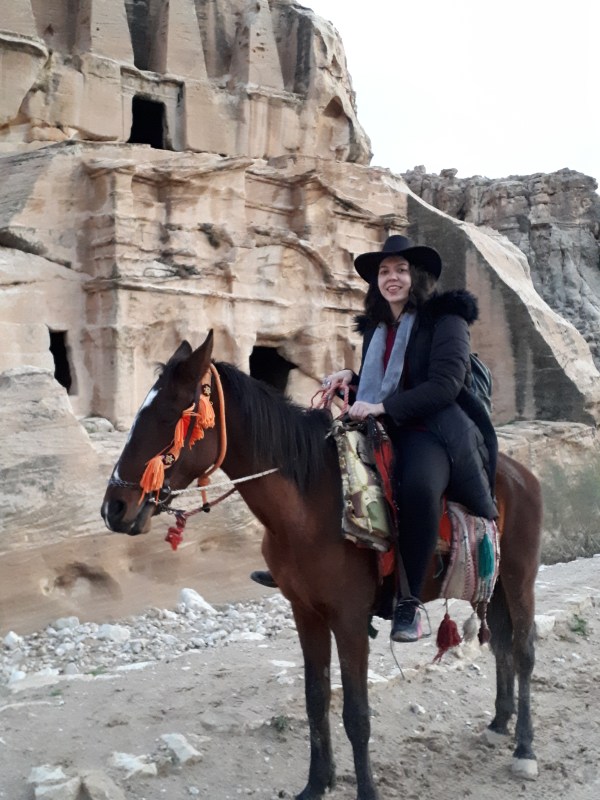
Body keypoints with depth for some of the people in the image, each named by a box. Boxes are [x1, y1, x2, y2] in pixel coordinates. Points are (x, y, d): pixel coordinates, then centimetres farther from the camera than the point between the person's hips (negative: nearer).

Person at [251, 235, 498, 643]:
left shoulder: (446, 318, -2)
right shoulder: (375, 326, 18)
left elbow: (445, 385, -15)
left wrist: (382, 407, -22)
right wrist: (352, 379, 7)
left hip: (432, 429, -8)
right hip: (382, 430, 8)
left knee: (418, 486, -38)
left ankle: (410, 601, -24)